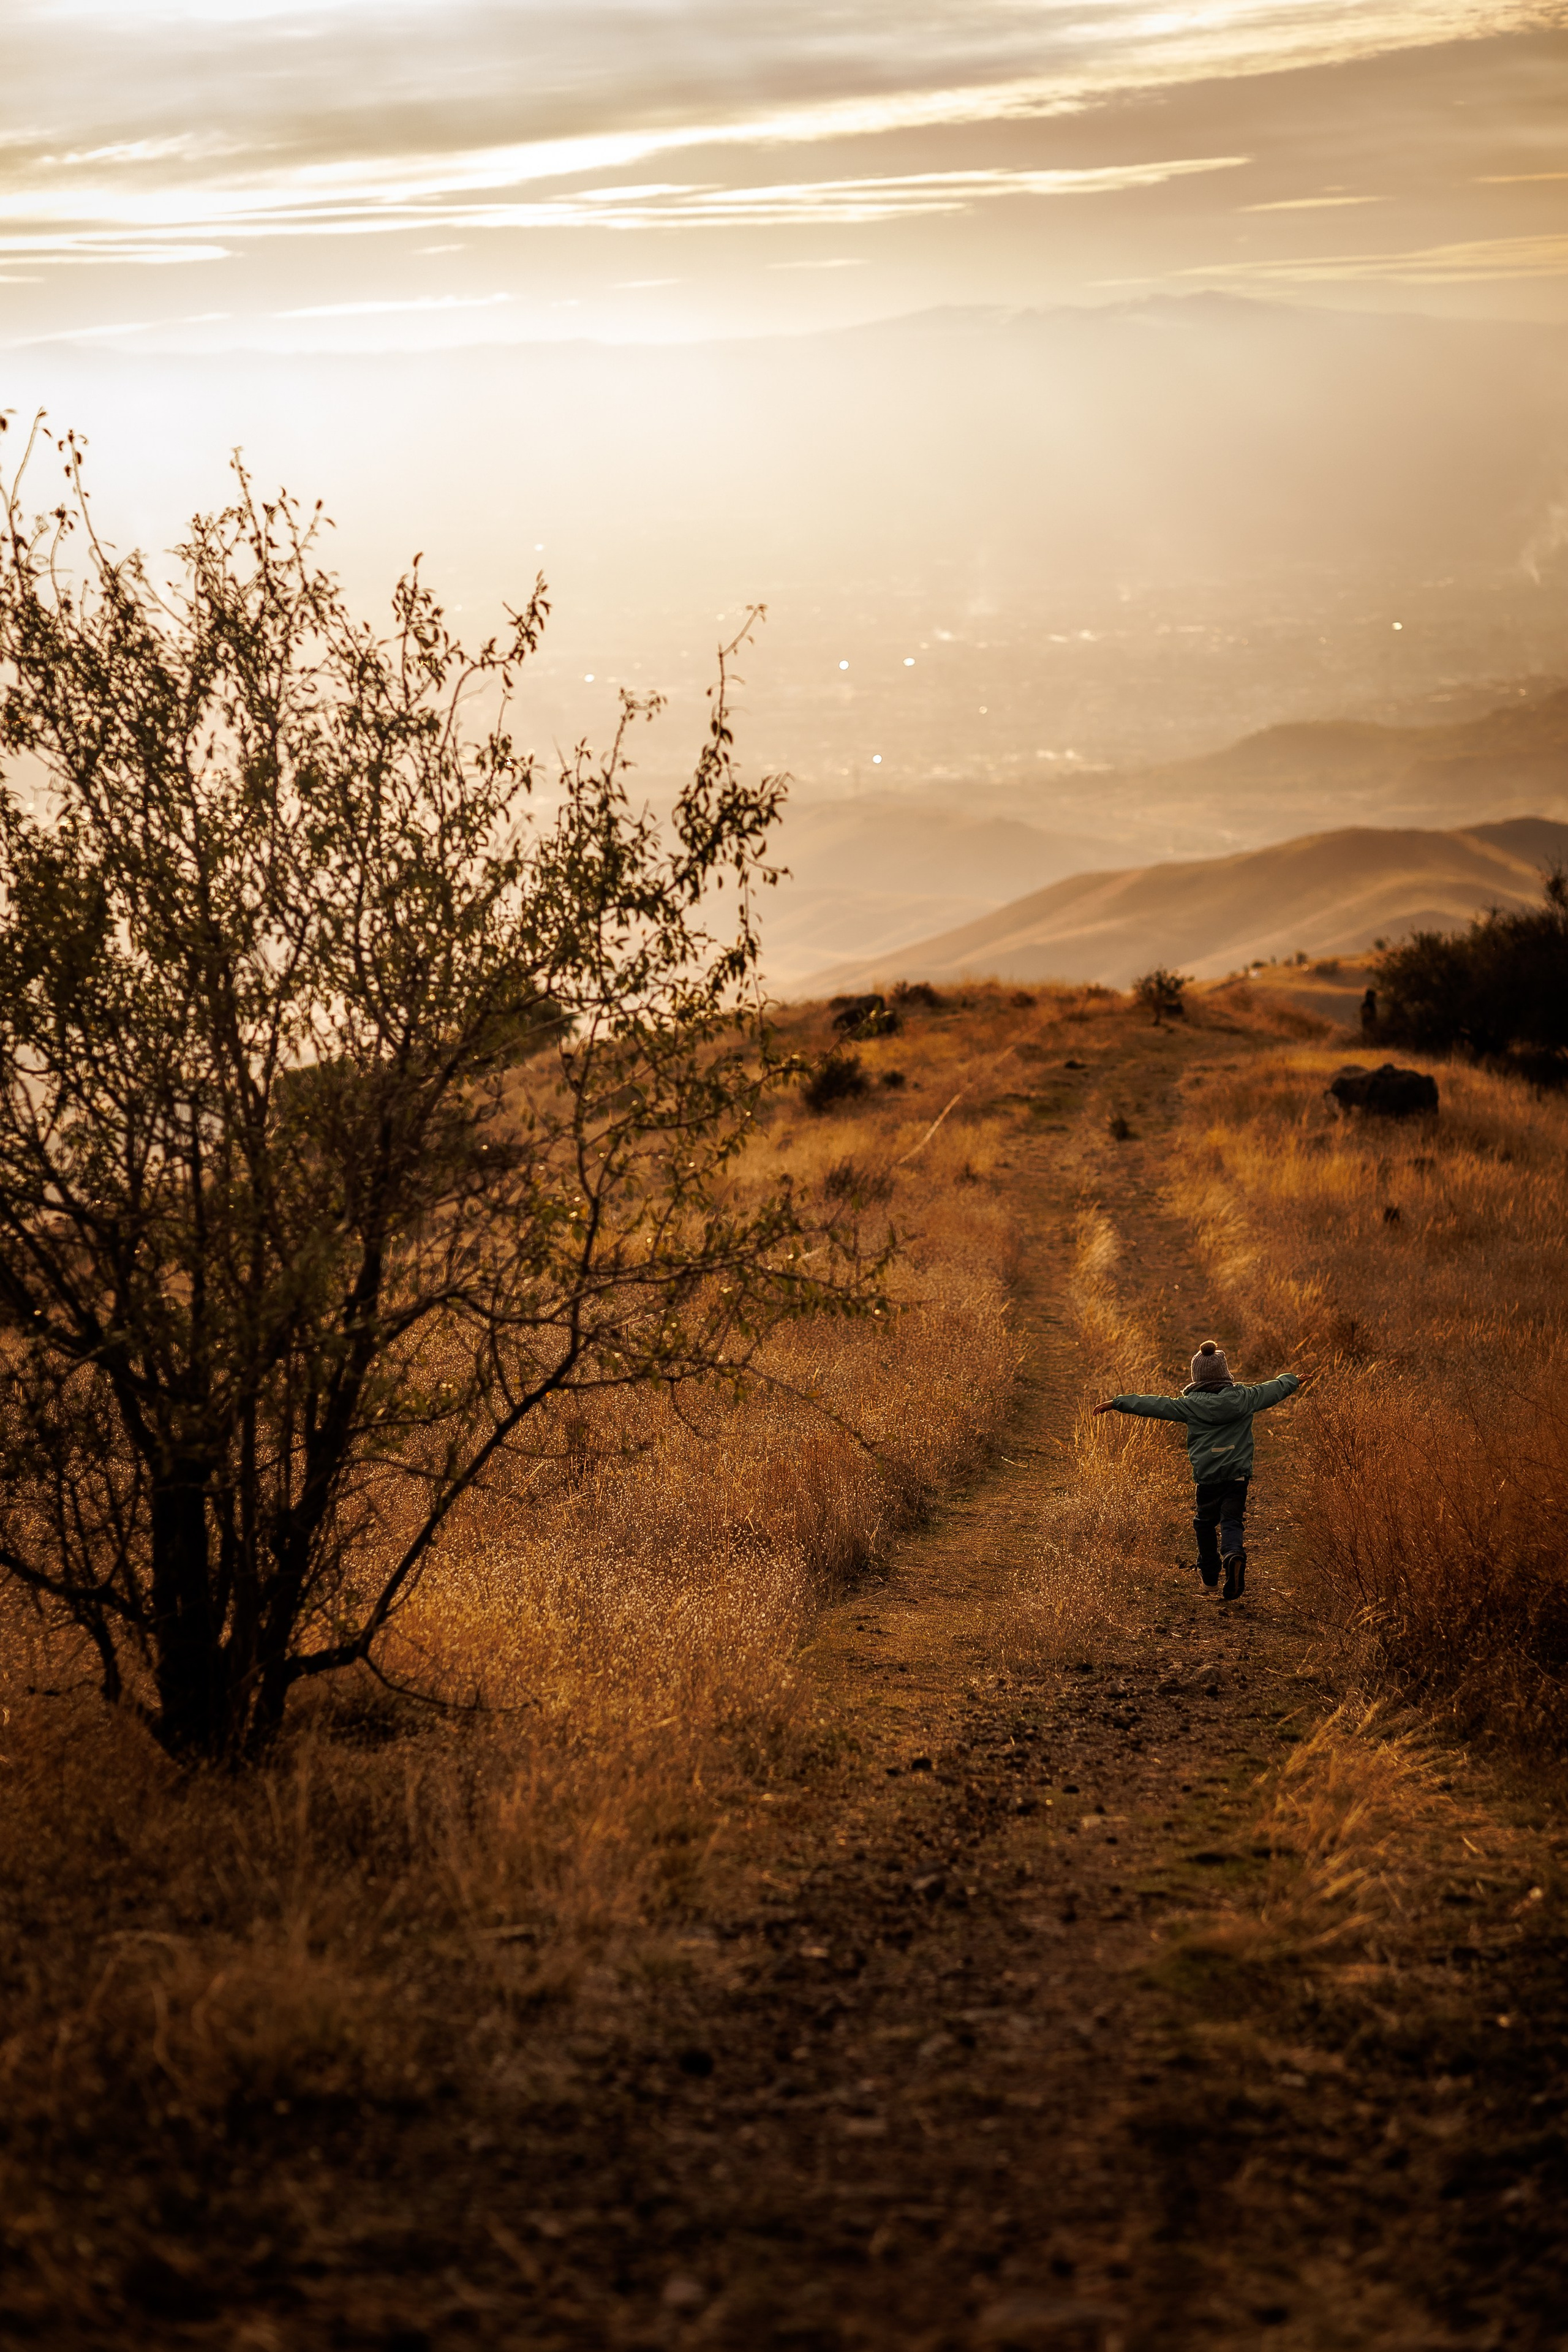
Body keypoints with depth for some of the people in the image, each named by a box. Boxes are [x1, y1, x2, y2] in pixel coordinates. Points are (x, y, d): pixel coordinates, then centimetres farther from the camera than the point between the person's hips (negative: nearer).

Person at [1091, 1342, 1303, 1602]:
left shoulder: (1191, 1405, -7)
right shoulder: (1244, 1398, 1)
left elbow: (1155, 1405, -5)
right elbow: (1274, 1390, 17)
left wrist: (1118, 1403, 2)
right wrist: (1294, 1380, 37)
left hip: (1207, 1476, -1)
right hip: (1239, 1474, 1)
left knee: (1205, 1521, 18)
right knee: (1232, 1521, 2)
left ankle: (1210, 1572, 28)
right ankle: (1234, 1555, -28)